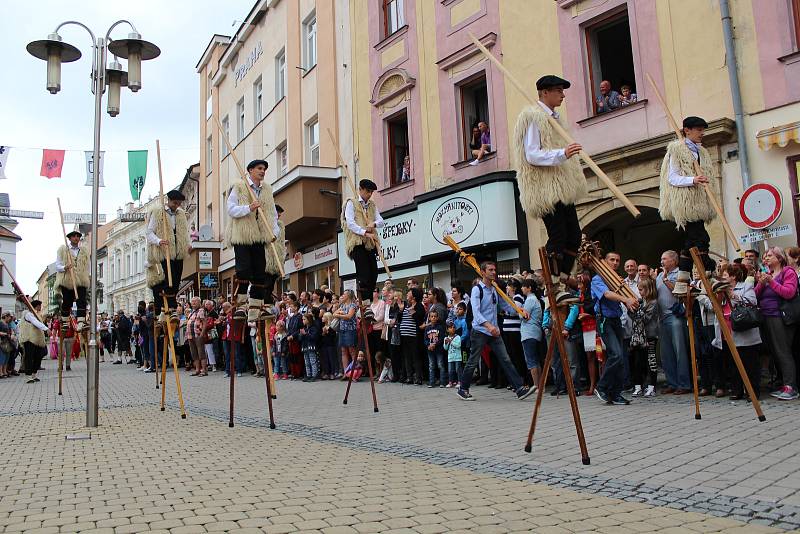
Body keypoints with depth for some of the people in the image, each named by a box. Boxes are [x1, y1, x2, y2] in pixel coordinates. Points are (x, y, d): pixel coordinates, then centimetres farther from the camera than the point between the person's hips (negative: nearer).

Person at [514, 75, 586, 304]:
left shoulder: (553, 117, 22)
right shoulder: (533, 116, -8)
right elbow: (532, 155, -18)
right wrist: (562, 154, -28)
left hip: (561, 188, 10)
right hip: (546, 189, -10)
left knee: (574, 236, 6)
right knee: (557, 237, -13)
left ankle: (561, 284, 12)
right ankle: (555, 290, -8)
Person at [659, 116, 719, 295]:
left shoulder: (701, 152, 21)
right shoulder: (676, 149, -3)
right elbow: (672, 178, -11)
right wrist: (692, 180, -23)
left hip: (698, 203, 8)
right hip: (684, 203, -8)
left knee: (691, 241, 6)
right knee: (701, 239, -14)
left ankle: (681, 284, 9)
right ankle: (709, 273, -9)